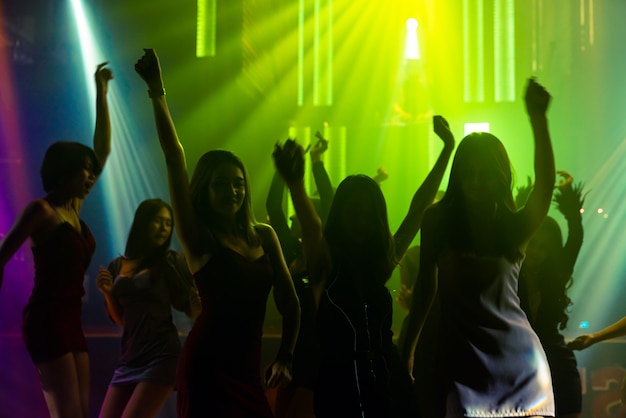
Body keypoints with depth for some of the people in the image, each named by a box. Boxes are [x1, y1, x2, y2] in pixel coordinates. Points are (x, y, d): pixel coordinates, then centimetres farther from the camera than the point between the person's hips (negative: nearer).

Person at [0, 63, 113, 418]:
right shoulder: (41, 209, -8)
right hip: (47, 320, -8)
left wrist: (102, 93, 17)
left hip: (71, 321, 8)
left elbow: (103, 150, 16)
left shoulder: (74, 207, 12)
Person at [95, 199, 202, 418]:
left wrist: (197, 302, -26)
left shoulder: (172, 262, -2)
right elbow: (120, 319, 15)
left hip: (161, 355, -6)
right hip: (129, 358, 6)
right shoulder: (117, 266, 10)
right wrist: (108, 293, -1)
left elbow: (191, 312, -4)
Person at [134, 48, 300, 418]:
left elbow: (289, 302, 12)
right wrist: (158, 94, -17)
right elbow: (175, 158, -12)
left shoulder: (264, 236, 8)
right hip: (207, 367, -5)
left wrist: (285, 357, 5)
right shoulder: (198, 237, -4)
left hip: (248, 369, 5)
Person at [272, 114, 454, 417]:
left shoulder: (382, 262, 7)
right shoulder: (326, 263, -6)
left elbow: (418, 209, 7)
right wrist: (295, 185, -47)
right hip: (340, 384, -4)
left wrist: (447, 150, 4)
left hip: (388, 380, 5)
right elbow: (311, 228, -27)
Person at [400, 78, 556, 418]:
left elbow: (545, 184, -20)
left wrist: (538, 120, -34)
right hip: (464, 360, 0)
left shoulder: (514, 227, -1)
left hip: (518, 358, 1)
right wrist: (407, 350, 6)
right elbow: (426, 285, 7)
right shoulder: (440, 220, 0)